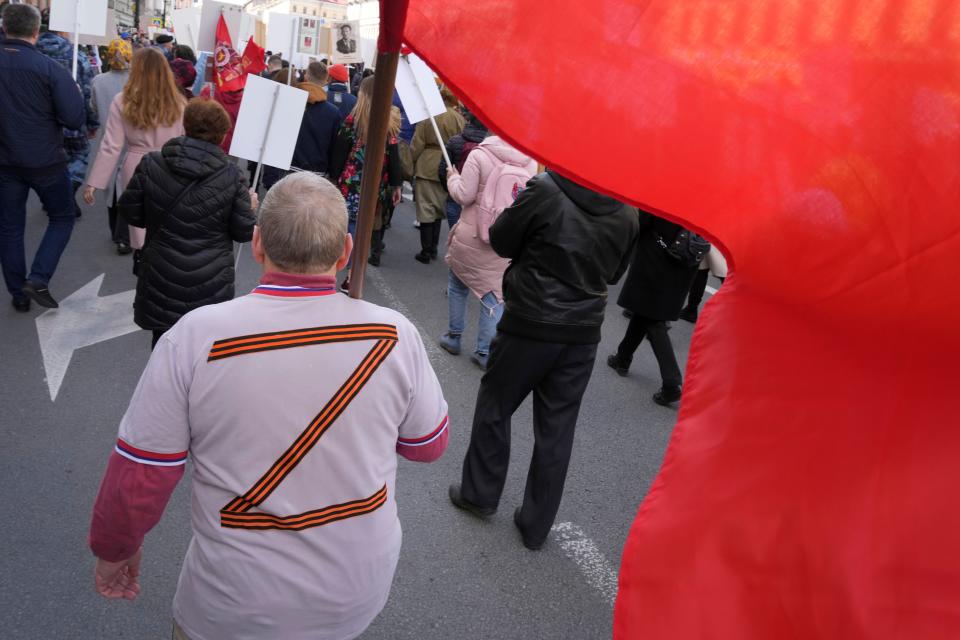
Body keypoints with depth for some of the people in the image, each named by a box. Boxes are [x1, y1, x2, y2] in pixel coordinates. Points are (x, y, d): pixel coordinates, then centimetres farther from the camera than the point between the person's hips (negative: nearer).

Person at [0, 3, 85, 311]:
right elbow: (75, 119, -18)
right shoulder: (50, 69, -15)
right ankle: (38, 279, 2)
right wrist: (75, 93, 0)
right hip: (46, 161, -3)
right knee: (63, 217, 16)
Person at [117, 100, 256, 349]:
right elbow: (243, 232, -7)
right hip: (211, 286, -1)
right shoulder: (232, 176, -10)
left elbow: (130, 213, 2)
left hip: (162, 281, 1)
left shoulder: (151, 164, -5)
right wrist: (248, 205, 14)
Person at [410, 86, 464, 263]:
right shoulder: (460, 120, -5)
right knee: (439, 209, 17)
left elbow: (417, 144, -7)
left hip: (426, 168, -2)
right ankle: (433, 249, 24)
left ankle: (426, 252, 6)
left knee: (426, 210, 4)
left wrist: (412, 165, 6)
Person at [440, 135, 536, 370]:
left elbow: (464, 196, -11)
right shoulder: (531, 162, -1)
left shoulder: (480, 155, -12)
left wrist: (453, 178, 7)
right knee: (494, 295, 9)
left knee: (458, 285, 19)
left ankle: (454, 337, 31)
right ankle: (485, 352, 11)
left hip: (471, 237, -2)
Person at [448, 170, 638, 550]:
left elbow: (501, 243, -3)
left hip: (529, 325, -3)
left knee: (494, 407, 17)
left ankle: (479, 494, 31)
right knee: (557, 428, 11)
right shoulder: (627, 212, -1)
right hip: (583, 333, 4)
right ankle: (536, 525, 23)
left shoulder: (545, 191, -15)